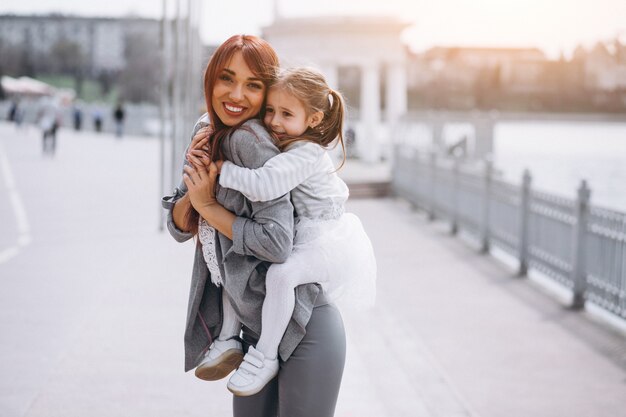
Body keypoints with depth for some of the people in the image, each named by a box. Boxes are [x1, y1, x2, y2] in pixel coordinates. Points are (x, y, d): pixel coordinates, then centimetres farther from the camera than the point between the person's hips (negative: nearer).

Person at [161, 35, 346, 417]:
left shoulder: (249, 138, -18)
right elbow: (180, 227, 7)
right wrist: (196, 172, -9)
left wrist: (208, 205, -14)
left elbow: (277, 242, -25)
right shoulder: (208, 133, 7)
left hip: (305, 331, -8)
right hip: (257, 329, 8)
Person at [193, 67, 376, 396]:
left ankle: (266, 357, -18)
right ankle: (229, 337, 18)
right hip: (294, 240, 10)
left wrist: (221, 168, -29)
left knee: (280, 273, -34)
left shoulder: (306, 154, -25)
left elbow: (263, 185, -39)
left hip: (326, 244, -10)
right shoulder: (282, 147, 3)